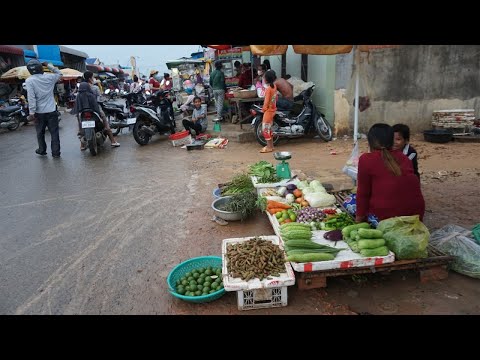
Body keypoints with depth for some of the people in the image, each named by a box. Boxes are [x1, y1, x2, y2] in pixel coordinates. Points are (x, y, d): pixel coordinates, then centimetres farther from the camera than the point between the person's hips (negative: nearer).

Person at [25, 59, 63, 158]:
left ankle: (42, 150, 28)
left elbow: (31, 98, -15)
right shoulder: (49, 77, -2)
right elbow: (59, 74, 20)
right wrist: (49, 65, 16)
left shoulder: (29, 81, -9)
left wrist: (31, 113, -13)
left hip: (39, 112, -1)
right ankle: (56, 152, 4)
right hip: (52, 110, 1)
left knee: (40, 132, 16)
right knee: (54, 132, 3)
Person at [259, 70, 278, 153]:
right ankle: (271, 145, 23)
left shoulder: (268, 89, -21)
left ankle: (269, 147, 1)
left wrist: (263, 109, -8)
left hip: (268, 110, -9)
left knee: (265, 128, -2)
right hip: (273, 109, 9)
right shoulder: (274, 86, 5)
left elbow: (266, 101, -20)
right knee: (269, 128, 17)